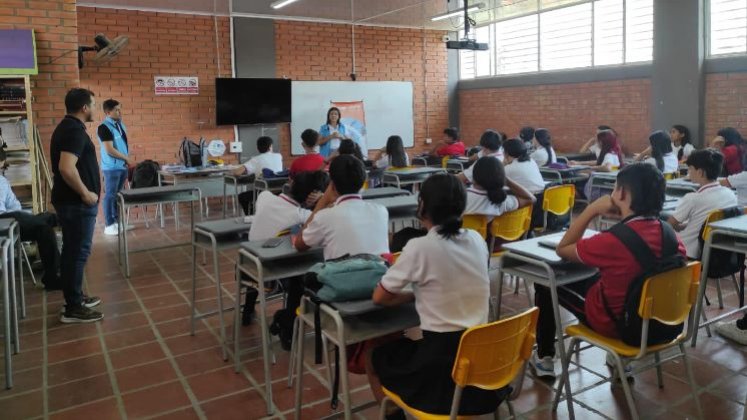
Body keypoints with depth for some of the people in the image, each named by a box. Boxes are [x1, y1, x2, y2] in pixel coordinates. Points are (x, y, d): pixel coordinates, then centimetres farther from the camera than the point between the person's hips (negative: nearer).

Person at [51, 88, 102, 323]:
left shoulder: (67, 127, 14)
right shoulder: (75, 130, -18)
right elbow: (66, 168, -30)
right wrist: (86, 193, -20)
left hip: (69, 200, 10)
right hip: (77, 202, -10)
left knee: (72, 251, 16)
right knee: (78, 252, -5)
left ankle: (75, 297, 27)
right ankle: (73, 309, 2)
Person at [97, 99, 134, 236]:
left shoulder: (120, 124, 11)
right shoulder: (104, 127, -15)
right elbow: (109, 150, -20)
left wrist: (127, 161, 10)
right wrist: (127, 158, -15)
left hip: (122, 166, 8)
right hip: (111, 167, -8)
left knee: (119, 194, 14)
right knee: (110, 195, -1)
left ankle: (116, 220, 24)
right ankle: (109, 225, 5)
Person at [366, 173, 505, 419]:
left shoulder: (420, 247, -17)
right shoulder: (477, 240, 1)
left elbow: (379, 297, -7)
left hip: (440, 358, -6)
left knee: (372, 356, 21)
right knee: (400, 346, 31)